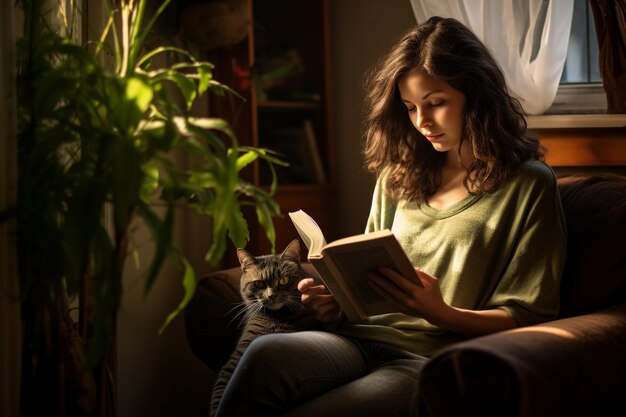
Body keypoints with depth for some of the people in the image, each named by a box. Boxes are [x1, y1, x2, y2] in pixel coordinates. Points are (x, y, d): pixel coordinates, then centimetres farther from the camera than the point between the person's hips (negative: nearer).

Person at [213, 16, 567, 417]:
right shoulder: (398, 176, 19)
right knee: (266, 355, -32)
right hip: (365, 337, 5)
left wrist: (441, 313, -16)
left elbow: (530, 318, 0)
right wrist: (337, 300, 1)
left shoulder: (528, 185, 3)